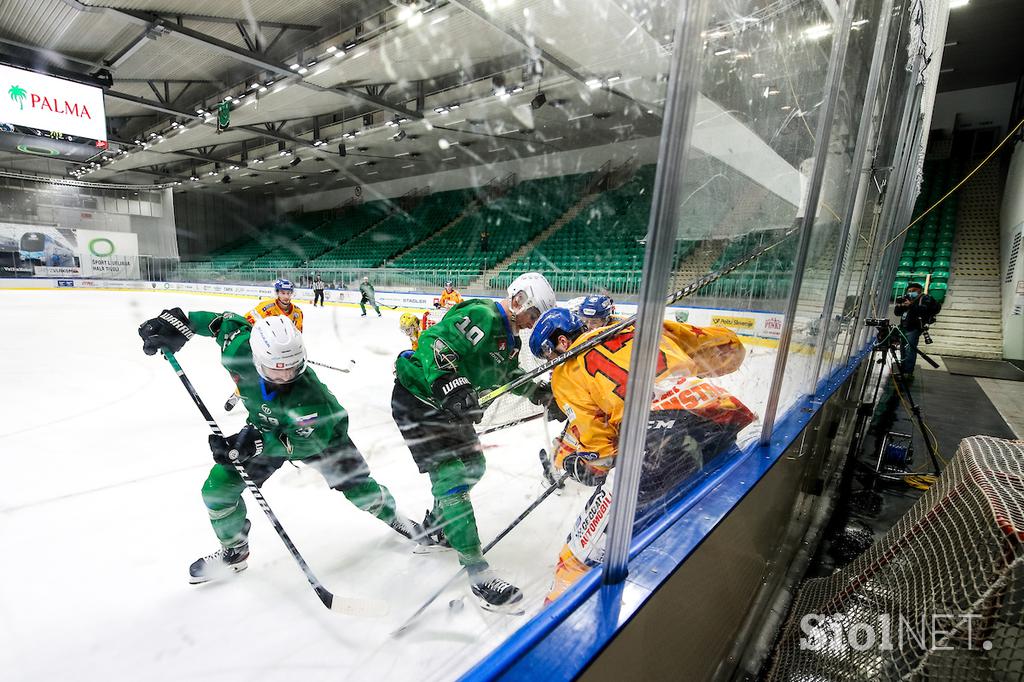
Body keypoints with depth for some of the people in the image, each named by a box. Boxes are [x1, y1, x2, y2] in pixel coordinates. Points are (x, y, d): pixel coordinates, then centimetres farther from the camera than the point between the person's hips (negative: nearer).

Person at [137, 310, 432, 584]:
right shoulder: (240, 352, -30)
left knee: (357, 486, -2)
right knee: (217, 488, -3)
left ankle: (392, 517, 31)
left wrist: (256, 445, -44)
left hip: (320, 431, -4)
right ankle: (234, 550, 25)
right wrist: (180, 321, -11)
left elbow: (306, 441, -35)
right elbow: (229, 322, -10)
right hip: (265, 429, 5)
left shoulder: (309, 393, -42)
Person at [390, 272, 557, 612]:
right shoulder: (481, 316, -23)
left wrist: (540, 392, 5)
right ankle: (477, 571, -4)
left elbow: (509, 374, 19)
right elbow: (434, 343, -34)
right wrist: (450, 385, -47)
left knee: (473, 465, 18)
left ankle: (435, 526, 40)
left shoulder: (507, 336, 7)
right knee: (451, 477, -12)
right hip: (417, 398, -10)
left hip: (450, 404, 10)